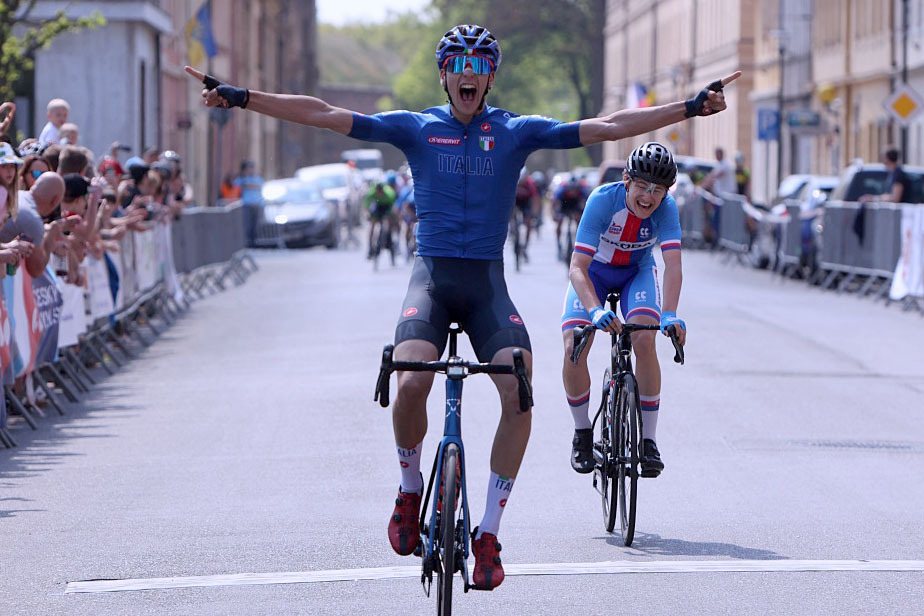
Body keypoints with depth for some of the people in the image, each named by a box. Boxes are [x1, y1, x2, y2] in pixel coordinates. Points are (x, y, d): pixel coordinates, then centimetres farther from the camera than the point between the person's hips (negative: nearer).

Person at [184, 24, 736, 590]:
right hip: (432, 275, -1)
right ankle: (410, 489, 5)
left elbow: (607, 127, 2)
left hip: (487, 282, 1)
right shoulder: (417, 128, 5)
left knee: (519, 390, -21)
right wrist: (239, 97, -5)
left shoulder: (517, 132, 6)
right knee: (411, 382, -26)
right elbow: (323, 115, 1)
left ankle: (489, 532, -9)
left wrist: (692, 108, -4)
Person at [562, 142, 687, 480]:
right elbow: (577, 267, -39)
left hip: (637, 272, 1)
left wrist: (669, 315, -53)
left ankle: (648, 440, -12)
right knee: (573, 349, -21)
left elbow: (673, 265, -36)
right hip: (594, 271, -1)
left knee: (644, 341, -25)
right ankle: (582, 433, 4)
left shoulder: (666, 208, -27)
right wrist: (595, 310, -56)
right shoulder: (603, 201, -33)